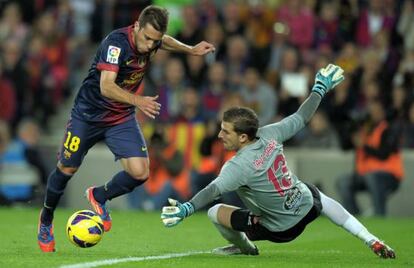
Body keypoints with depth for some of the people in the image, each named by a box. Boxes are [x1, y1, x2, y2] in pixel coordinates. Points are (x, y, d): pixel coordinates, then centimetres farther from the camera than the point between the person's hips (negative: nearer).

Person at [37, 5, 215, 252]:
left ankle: (99, 197, 16)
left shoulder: (152, 40, -9)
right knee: (67, 169, 8)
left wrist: (190, 50, 15)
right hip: (89, 113, -5)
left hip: (122, 118, 5)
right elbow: (106, 86, -41)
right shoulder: (116, 43, -30)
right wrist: (138, 101, -53)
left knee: (140, 173, -12)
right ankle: (46, 220, 34)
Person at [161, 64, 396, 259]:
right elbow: (301, 118, 1)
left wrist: (187, 209, -56)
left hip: (281, 229, -6)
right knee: (321, 198, 40)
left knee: (215, 212, -4)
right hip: (307, 206, 6)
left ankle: (244, 247, 26)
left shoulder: (239, 166, -28)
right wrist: (321, 89, 16)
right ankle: (373, 242, 33)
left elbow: (213, 190, -42)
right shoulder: (269, 135, -12)